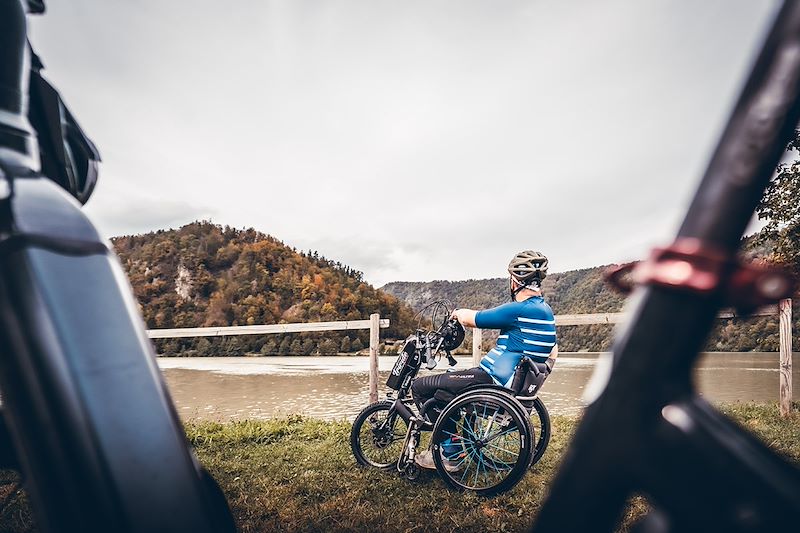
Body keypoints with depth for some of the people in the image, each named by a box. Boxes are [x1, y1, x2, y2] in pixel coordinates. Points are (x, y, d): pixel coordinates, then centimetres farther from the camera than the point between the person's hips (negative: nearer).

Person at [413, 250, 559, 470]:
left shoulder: (519, 310, -20)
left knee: (420, 387, -4)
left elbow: (469, 319, -11)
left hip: (492, 381, -10)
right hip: (516, 384, 10)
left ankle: (446, 453, 2)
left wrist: (458, 313, 11)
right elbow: (553, 353, 21)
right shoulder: (545, 311, 9)